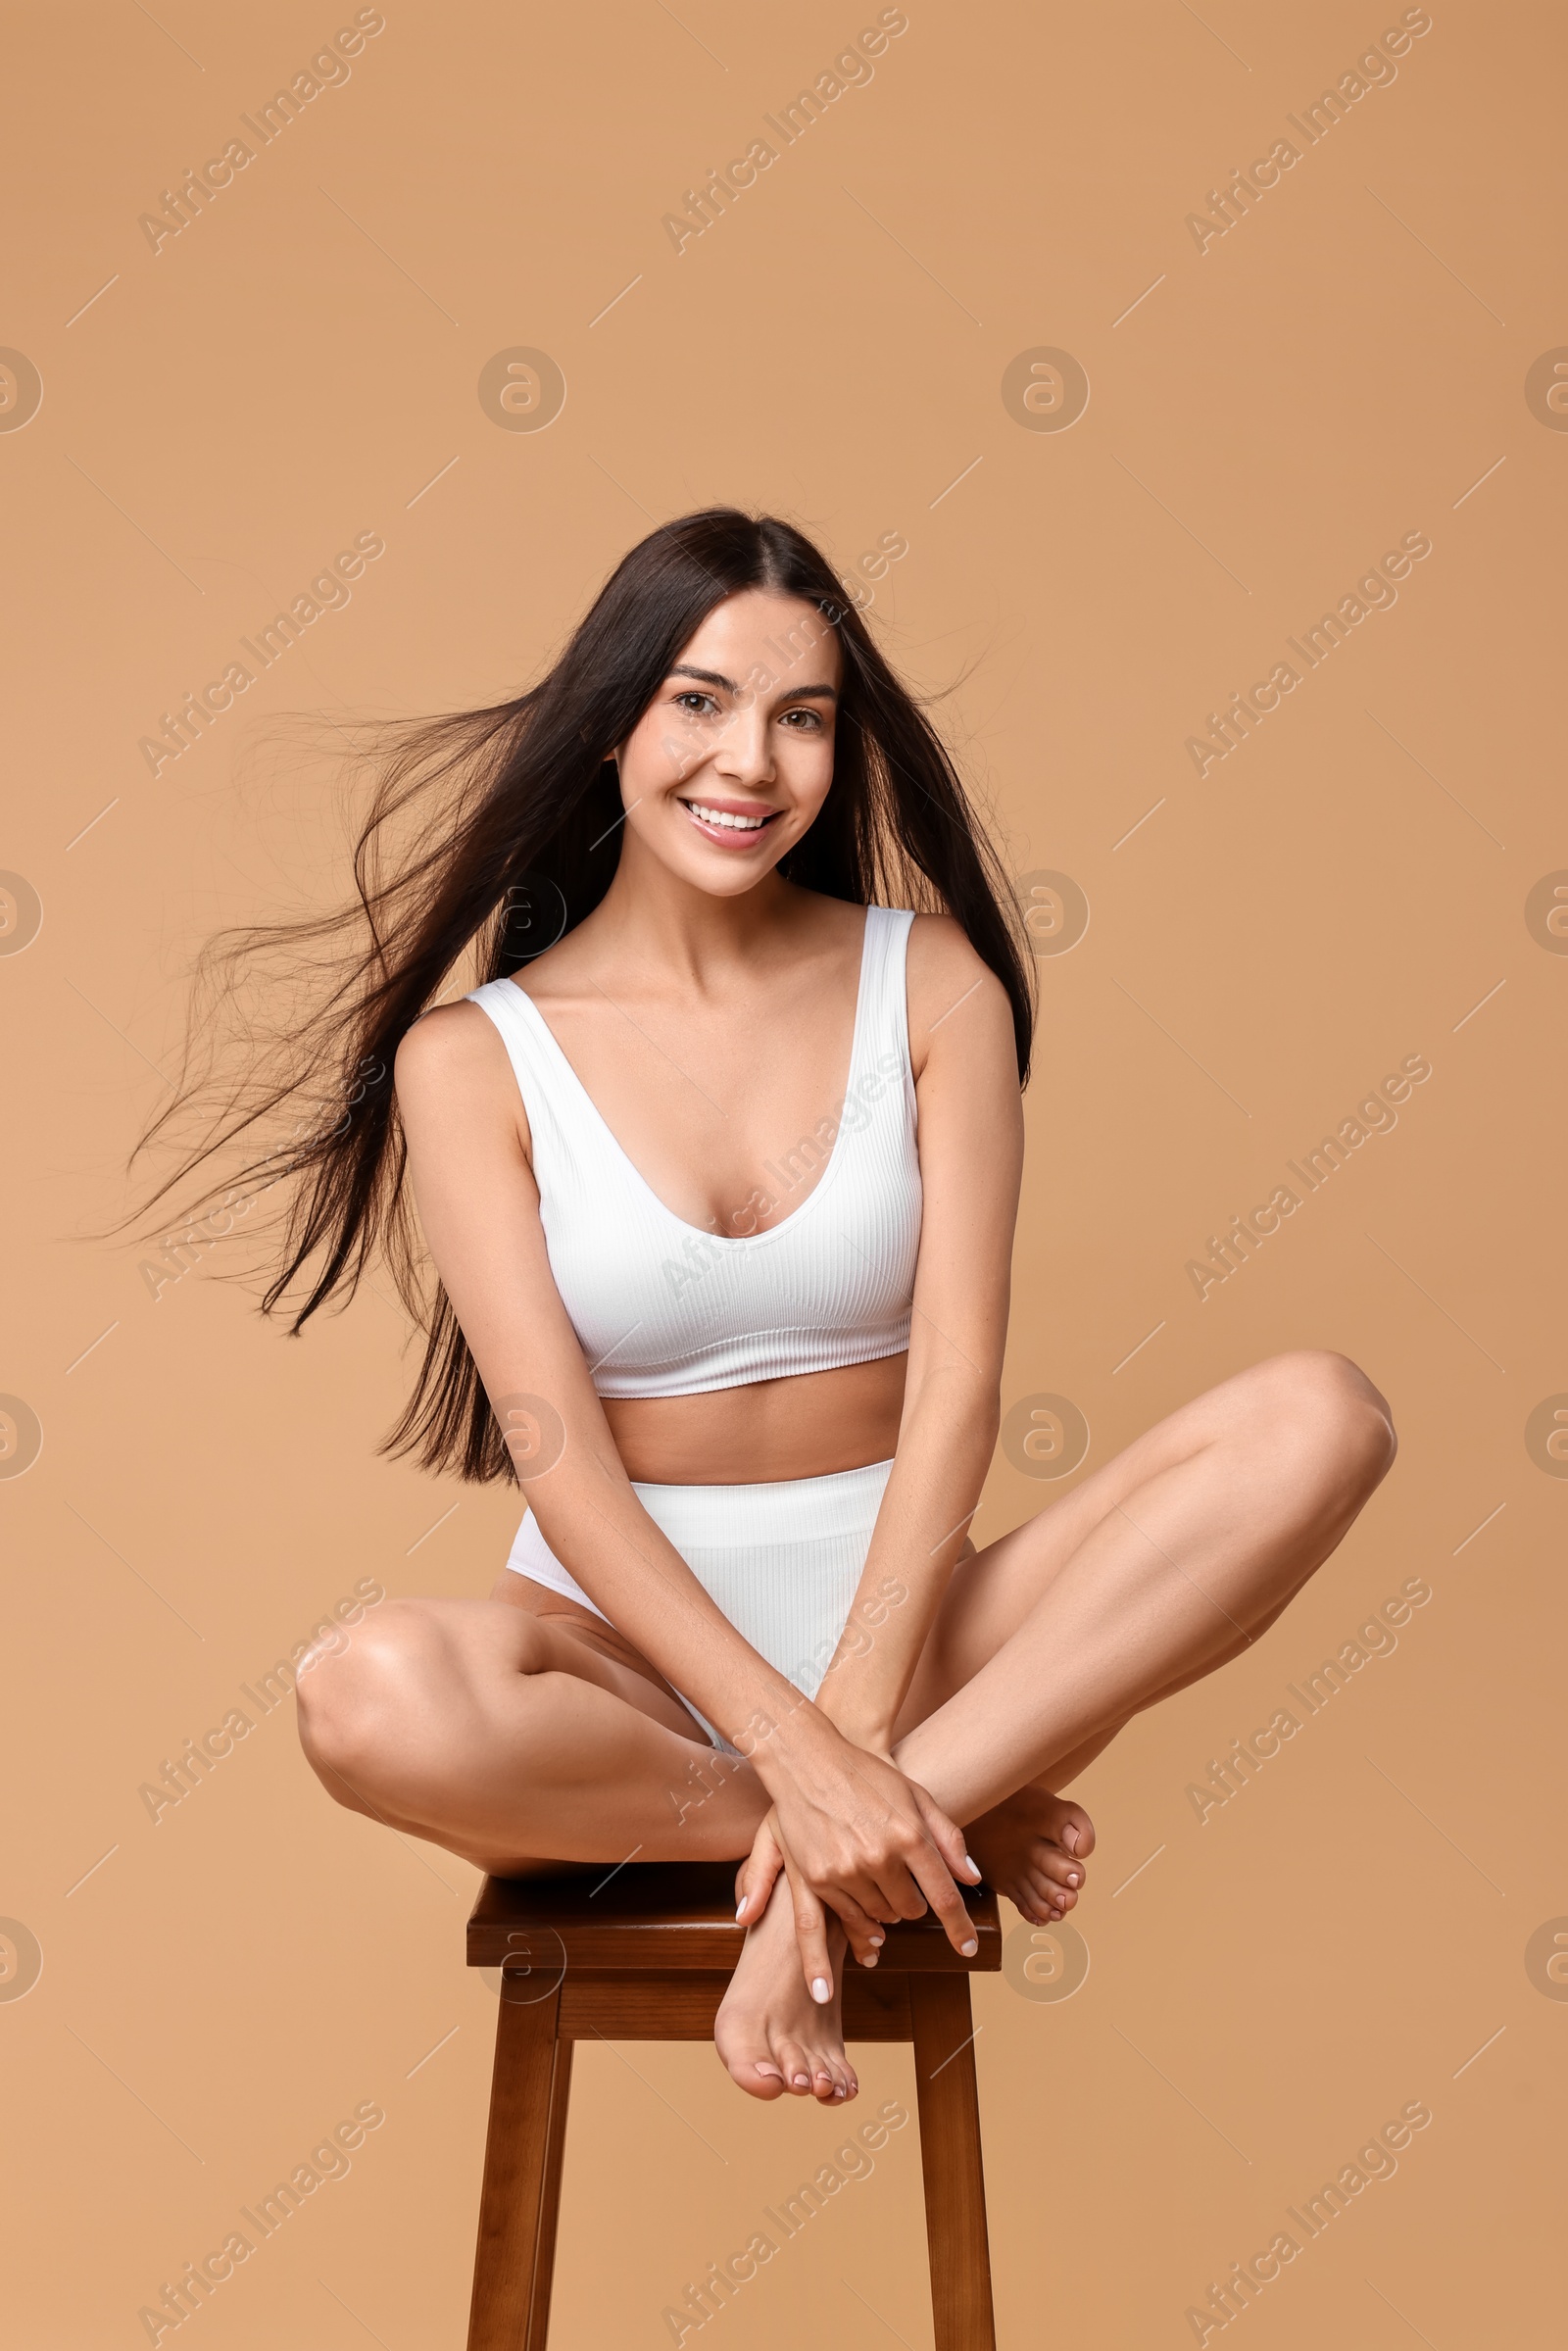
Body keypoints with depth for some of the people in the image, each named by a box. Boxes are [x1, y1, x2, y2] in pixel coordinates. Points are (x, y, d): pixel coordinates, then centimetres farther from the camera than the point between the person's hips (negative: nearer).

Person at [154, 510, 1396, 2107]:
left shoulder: (929, 982, 0)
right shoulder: (475, 1056, -4)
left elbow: (960, 1375, -9)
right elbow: (559, 1457, -13)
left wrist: (855, 1718, -21)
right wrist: (789, 1746, -24)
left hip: (898, 1601, 1)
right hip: (629, 1633, -1)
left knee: (1317, 1419, -21)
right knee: (375, 1704, -36)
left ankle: (857, 1848, -22)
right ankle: (950, 1822, -13)